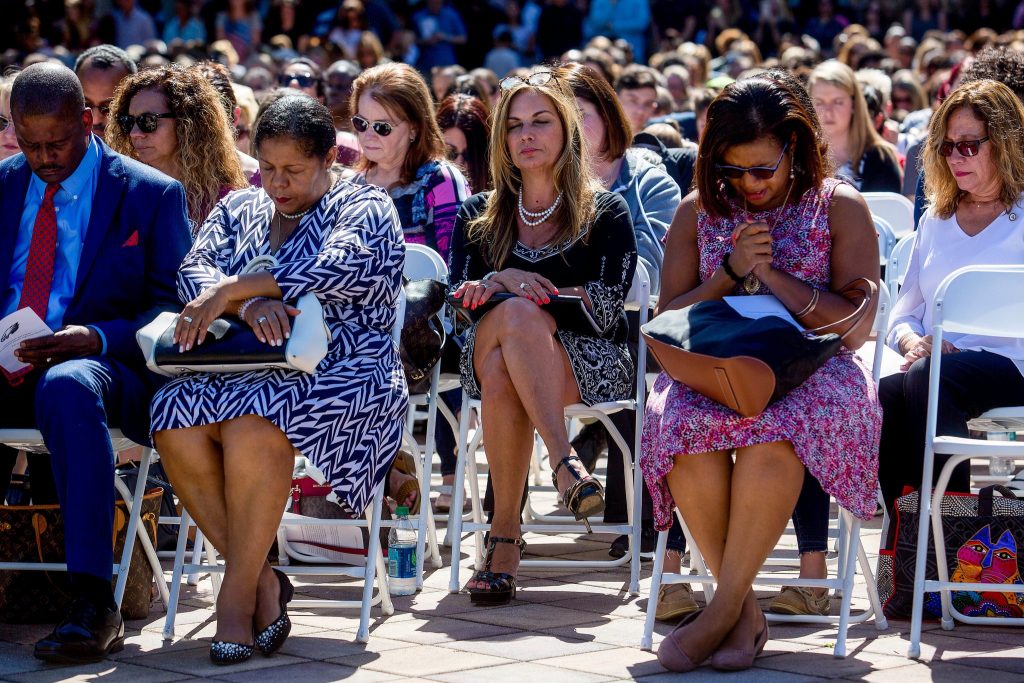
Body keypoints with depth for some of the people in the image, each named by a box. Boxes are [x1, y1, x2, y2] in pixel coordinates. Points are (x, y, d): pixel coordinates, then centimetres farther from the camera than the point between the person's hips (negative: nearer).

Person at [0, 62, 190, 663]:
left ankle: (94, 606, -39)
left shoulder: (153, 194, 3)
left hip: (102, 368, -4)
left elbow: (176, 309, -1)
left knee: (68, 386, -40)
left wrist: (97, 339, -19)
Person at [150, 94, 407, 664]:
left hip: (341, 375, -5)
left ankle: (238, 594, -26)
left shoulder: (365, 208, 6)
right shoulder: (238, 210, 22)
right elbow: (195, 270, 6)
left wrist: (231, 288, -17)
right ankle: (264, 579, -20)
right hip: (241, 370, 5)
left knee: (251, 418, -37)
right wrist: (249, 304, -16)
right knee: (177, 416, -29)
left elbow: (335, 268, -14)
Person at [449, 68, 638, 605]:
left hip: (588, 364, -2)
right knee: (517, 316, -37)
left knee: (501, 372, -37)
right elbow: (456, 300, 7)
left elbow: (610, 304, -2)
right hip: (488, 354, 2)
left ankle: (504, 533, -41)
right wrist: (507, 282, -15)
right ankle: (563, 461, -45)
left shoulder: (606, 213, 12)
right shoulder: (478, 216, 19)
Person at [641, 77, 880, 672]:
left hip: (813, 371, -2)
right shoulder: (698, 211, 14)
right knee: (684, 427, -35)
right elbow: (668, 320, 11)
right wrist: (732, 272, -5)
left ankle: (723, 608, -28)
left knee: (771, 433, -39)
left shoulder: (840, 207, 6)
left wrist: (772, 274, -9)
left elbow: (857, 328, -1)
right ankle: (746, 608, -24)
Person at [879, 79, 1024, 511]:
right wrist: (912, 342, -3)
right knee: (884, 396, -31)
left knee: (928, 378, -38)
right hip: (933, 363, 4)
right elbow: (904, 311, 23)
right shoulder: (935, 220, 25)